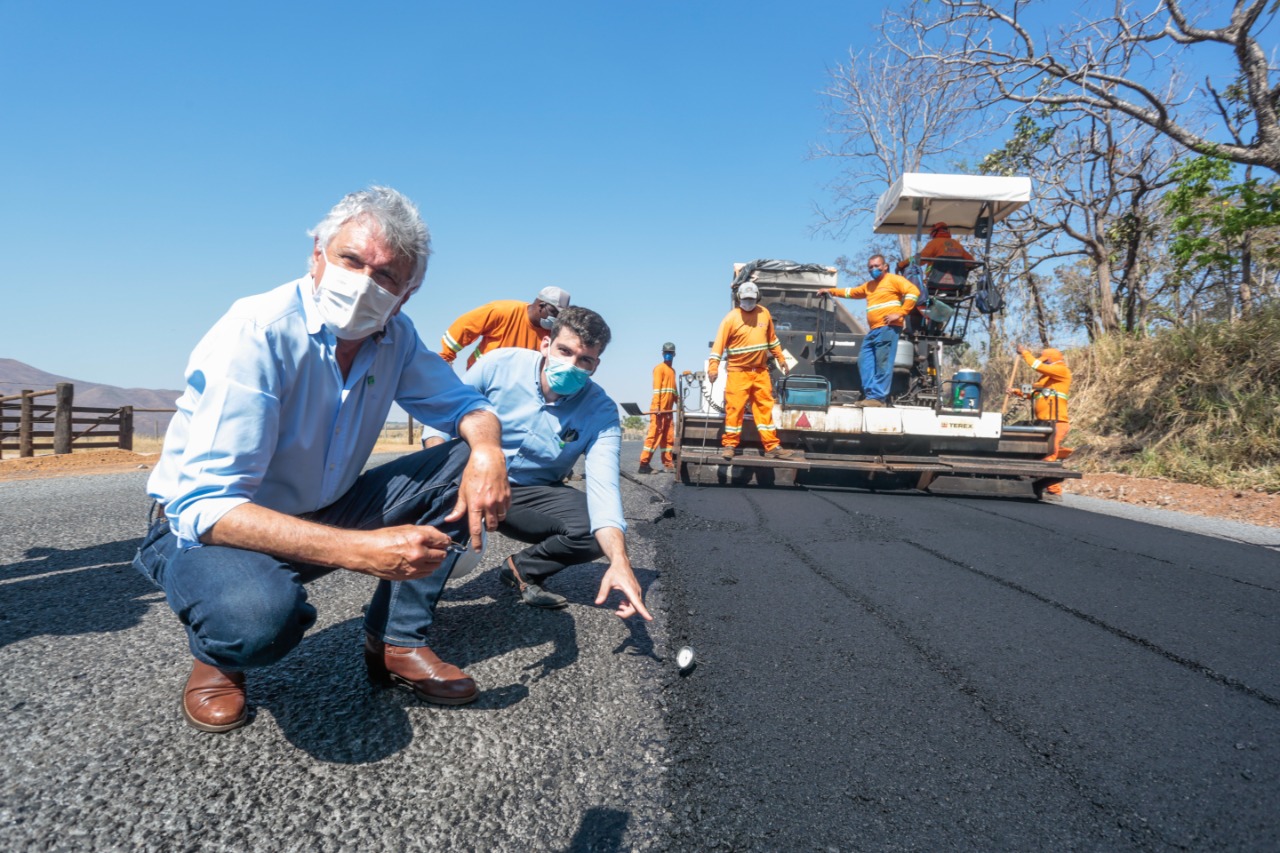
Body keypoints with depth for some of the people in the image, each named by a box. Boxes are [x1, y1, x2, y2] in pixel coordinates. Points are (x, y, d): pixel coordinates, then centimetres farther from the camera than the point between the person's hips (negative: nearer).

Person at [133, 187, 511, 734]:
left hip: (319, 515, 6)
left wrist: (487, 448, -23)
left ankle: (396, 644, -2)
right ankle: (217, 658, -1)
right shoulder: (257, 334, -27)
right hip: (202, 528, -6)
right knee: (261, 611, -41)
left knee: (470, 465, -8)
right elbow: (203, 506, -33)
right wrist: (363, 550, -43)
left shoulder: (395, 338, -7)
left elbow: (465, 404, 4)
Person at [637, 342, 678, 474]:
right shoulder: (659, 368, -5)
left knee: (668, 437, 10)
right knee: (654, 435, -10)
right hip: (659, 409, -8)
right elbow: (656, 388, -13)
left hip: (668, 410, 8)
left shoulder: (672, 370, 20)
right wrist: (656, 407, -22)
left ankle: (668, 464, 15)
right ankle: (644, 464, -10)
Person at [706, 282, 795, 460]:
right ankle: (730, 445, 5)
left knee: (765, 408, 5)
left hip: (761, 371, 4)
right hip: (738, 372, -4)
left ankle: (772, 447, 7)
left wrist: (780, 359, 19)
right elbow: (719, 343, -14)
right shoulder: (731, 317, -8)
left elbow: (772, 339, 18)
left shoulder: (764, 313, 6)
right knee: (734, 408, -4)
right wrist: (713, 366, -24)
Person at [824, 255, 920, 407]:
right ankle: (870, 394, -3)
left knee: (882, 364, -13)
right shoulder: (869, 286, 27)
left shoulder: (894, 279, 3)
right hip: (874, 330, 9)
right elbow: (851, 292, 42)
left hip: (888, 328, -9)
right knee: (864, 361, 0)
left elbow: (913, 292, -9)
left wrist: (899, 313, -14)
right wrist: (831, 291, 40)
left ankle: (878, 397, -16)